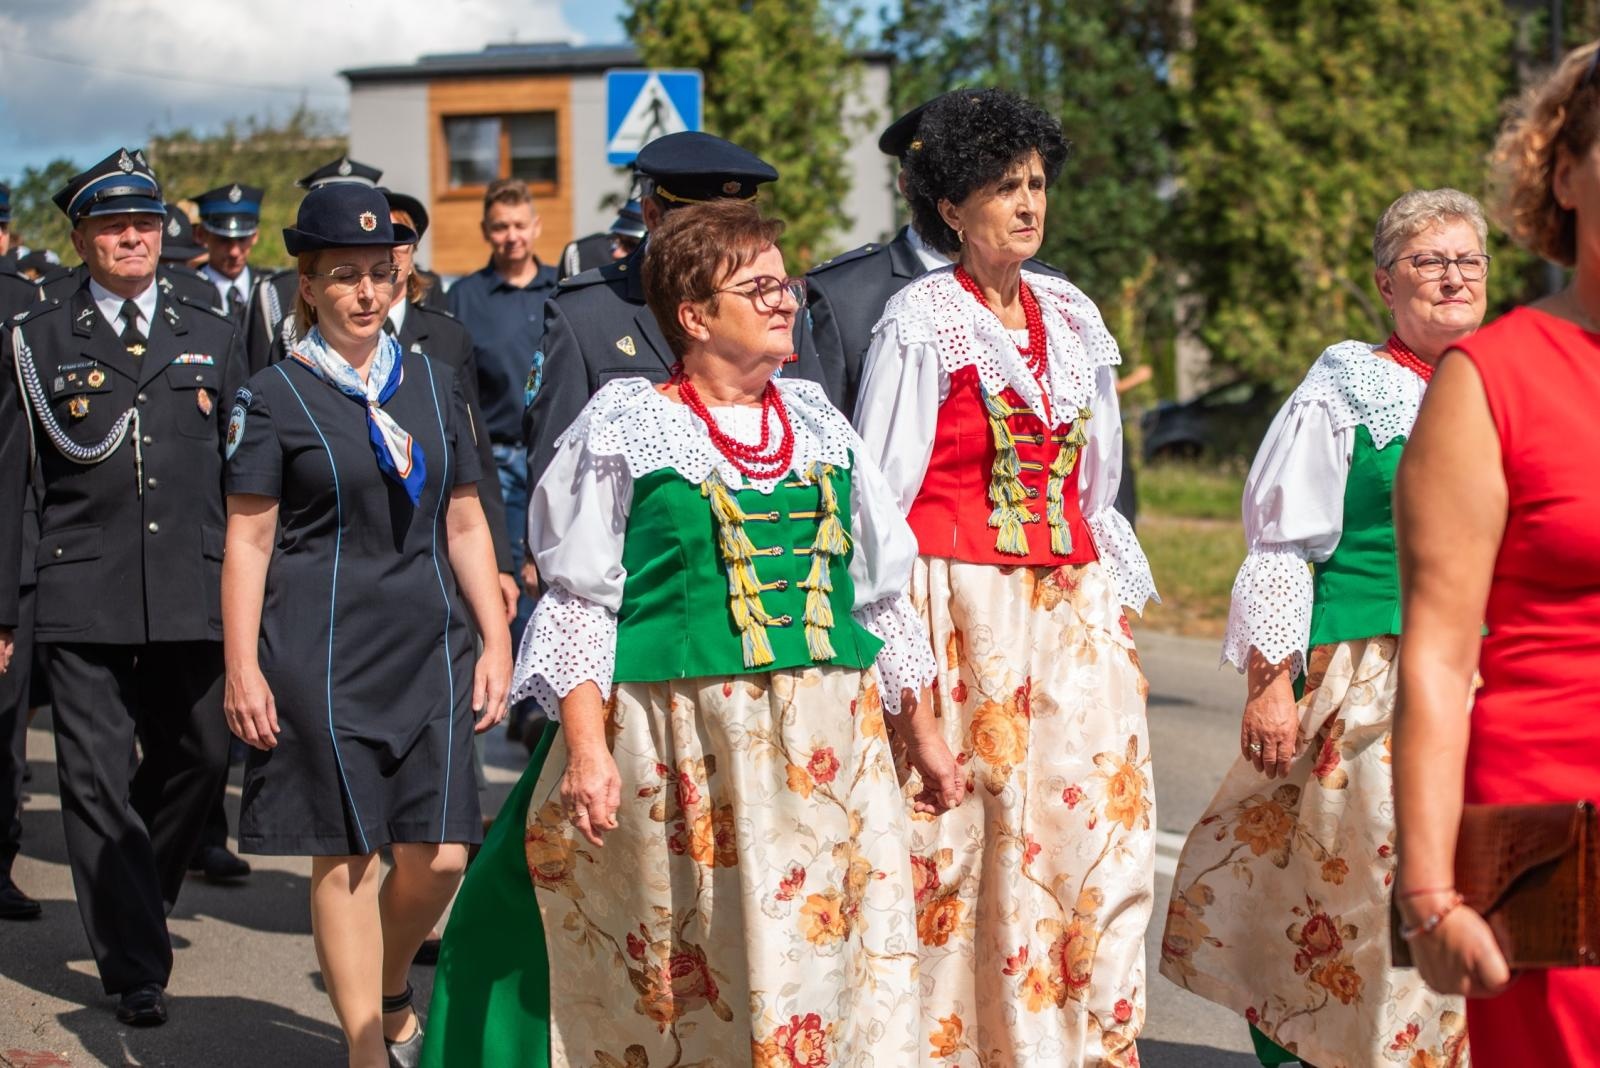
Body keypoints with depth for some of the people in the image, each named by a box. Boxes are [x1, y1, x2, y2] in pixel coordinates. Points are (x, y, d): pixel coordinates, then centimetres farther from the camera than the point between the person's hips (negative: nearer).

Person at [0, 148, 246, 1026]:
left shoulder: (211, 337, 14)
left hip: (194, 592, 3)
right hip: (84, 597, -2)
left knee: (198, 757, 9)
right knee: (97, 780, -3)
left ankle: (129, 901, 35)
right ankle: (135, 964, 4)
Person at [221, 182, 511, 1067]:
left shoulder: (434, 386, 11)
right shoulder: (275, 397, -1)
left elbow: (464, 524, 14)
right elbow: (248, 539, -2)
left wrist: (495, 640, 9)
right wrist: (241, 669, -7)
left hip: (430, 646, 4)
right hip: (323, 654, -4)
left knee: (438, 856, 0)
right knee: (346, 857, 0)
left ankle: (390, 997, 29)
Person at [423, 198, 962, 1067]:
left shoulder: (817, 422, 14)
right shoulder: (625, 428, 0)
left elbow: (881, 593, 18)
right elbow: (581, 604, -3)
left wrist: (922, 733, 17)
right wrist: (586, 749, -13)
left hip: (829, 751, 4)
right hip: (683, 749, -4)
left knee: (839, 963, 0)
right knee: (686, 972, -2)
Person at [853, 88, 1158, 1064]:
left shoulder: (1073, 317, 13)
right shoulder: (922, 323, -3)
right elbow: (880, 489, -3)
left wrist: (1118, 596, 15)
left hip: (1073, 601, 5)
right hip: (962, 605, -5)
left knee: (1102, 820, 0)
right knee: (959, 832, -4)